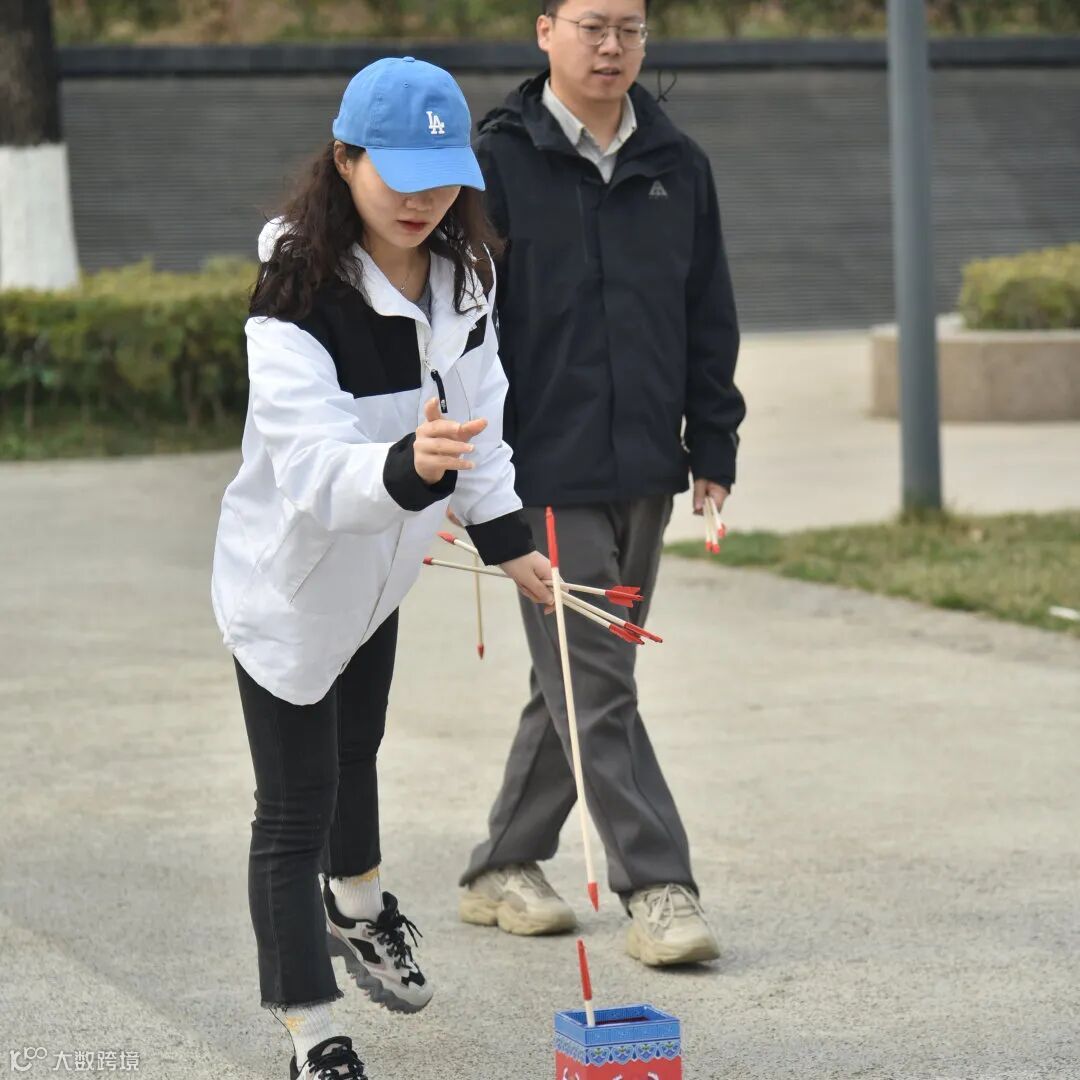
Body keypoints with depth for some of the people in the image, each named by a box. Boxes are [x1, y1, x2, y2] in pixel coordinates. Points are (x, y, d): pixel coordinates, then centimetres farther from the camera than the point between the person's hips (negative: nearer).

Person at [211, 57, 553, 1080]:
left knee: (355, 749, 31)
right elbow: (314, 468, -42)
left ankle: (356, 905, 58)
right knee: (295, 806, -3)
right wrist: (408, 467, -60)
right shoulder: (297, 298, -32)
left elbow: (474, 400, 8)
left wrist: (501, 529, 14)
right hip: (288, 582, -8)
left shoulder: (456, 272, -8)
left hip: (379, 570, 8)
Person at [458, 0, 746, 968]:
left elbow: (711, 319, 15)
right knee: (594, 685, -8)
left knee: (578, 681, 13)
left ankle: (505, 868, 26)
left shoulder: (678, 168, 9)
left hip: (645, 474, 6)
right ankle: (658, 888, -8)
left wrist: (713, 450, 10)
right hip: (546, 476, -6)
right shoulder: (497, 165, -6)